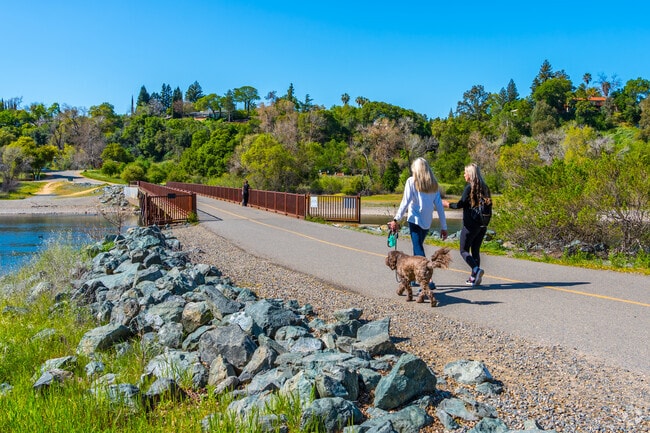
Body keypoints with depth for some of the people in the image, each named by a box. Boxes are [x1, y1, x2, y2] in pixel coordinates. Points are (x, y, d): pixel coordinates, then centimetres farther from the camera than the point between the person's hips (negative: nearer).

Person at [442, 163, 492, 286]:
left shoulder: (470, 187, -12)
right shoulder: (485, 187, 9)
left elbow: (461, 204, -16)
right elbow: (489, 205, 12)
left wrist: (447, 204, 0)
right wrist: (486, 221, 19)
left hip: (470, 224, -7)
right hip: (483, 225, 7)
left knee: (464, 250, 2)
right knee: (476, 250, 13)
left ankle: (477, 269, -19)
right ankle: (474, 278, 11)